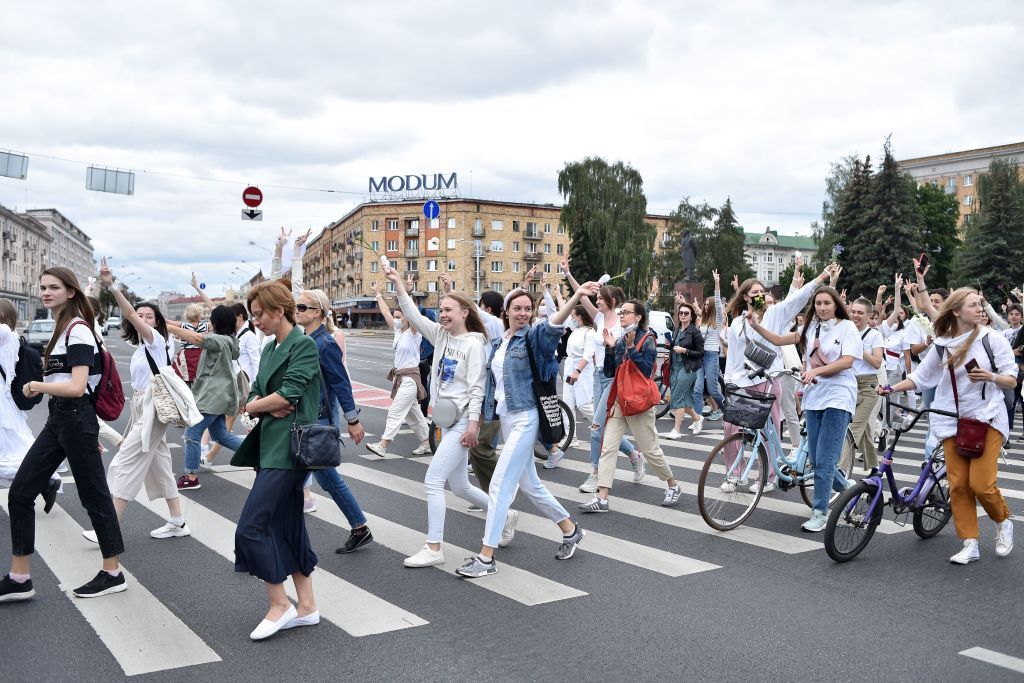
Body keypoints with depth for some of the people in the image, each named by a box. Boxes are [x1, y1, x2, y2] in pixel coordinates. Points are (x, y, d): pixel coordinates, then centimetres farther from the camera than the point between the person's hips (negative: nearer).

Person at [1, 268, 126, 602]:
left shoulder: (78, 330, -15)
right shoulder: (62, 328, 15)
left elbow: (77, 387, -22)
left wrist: (36, 386, -10)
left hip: (75, 419, -9)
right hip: (58, 419, 10)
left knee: (94, 496, 1)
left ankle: (113, 573, 15)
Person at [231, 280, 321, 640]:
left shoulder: (304, 345, -10)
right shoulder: (269, 348, 16)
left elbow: (288, 394, -18)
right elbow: (255, 393, 12)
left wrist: (252, 406, -3)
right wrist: (269, 406, -10)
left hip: (289, 446, -9)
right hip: (272, 444, 9)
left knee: (251, 525, -9)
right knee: (288, 526, 11)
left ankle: (279, 604, 4)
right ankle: (306, 606, 20)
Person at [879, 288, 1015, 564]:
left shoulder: (992, 339, 0)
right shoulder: (942, 345, 7)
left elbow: (1011, 379, 1)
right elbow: (920, 377, 10)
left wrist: (990, 376, -19)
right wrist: (892, 388, -4)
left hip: (987, 419, -2)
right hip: (953, 422, 3)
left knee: (981, 483, -10)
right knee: (958, 485, -2)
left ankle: (1003, 522, 20)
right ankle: (970, 545, 6)